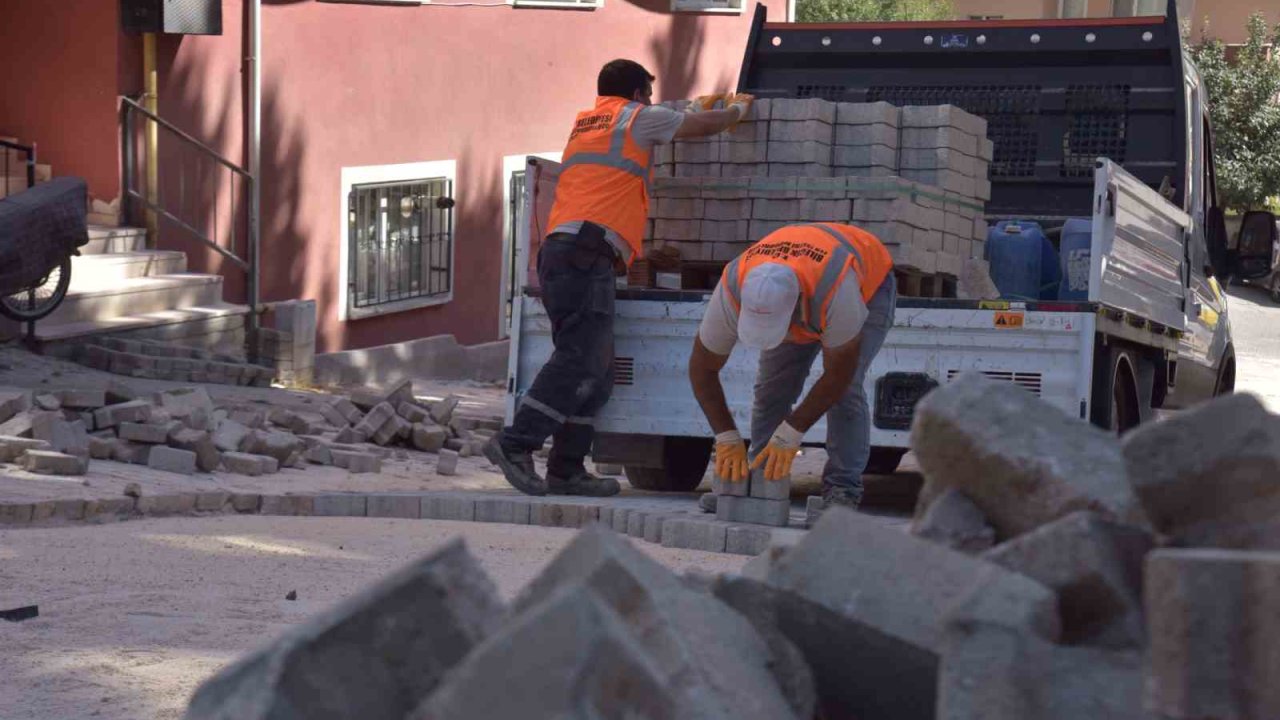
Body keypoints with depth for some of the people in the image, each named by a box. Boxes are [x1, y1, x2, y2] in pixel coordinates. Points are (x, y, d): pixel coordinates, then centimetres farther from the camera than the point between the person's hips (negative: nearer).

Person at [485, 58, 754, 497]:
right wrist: (737, 108, 41)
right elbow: (707, 127, 20)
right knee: (579, 362, -17)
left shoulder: (584, 124, 32)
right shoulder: (638, 117, 10)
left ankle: (566, 470, 1)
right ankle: (516, 444, -28)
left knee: (596, 372, 7)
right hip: (588, 252, -9)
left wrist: (699, 110, 57)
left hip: (557, 253, 9)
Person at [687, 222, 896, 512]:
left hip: (868, 286, -4)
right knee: (772, 384, -10)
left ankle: (842, 491, -16)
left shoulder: (835, 288, -48)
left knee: (845, 388, -21)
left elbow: (839, 375, -35)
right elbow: (702, 368, -23)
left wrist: (790, 435, -33)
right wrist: (727, 438, -28)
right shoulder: (732, 291, -36)